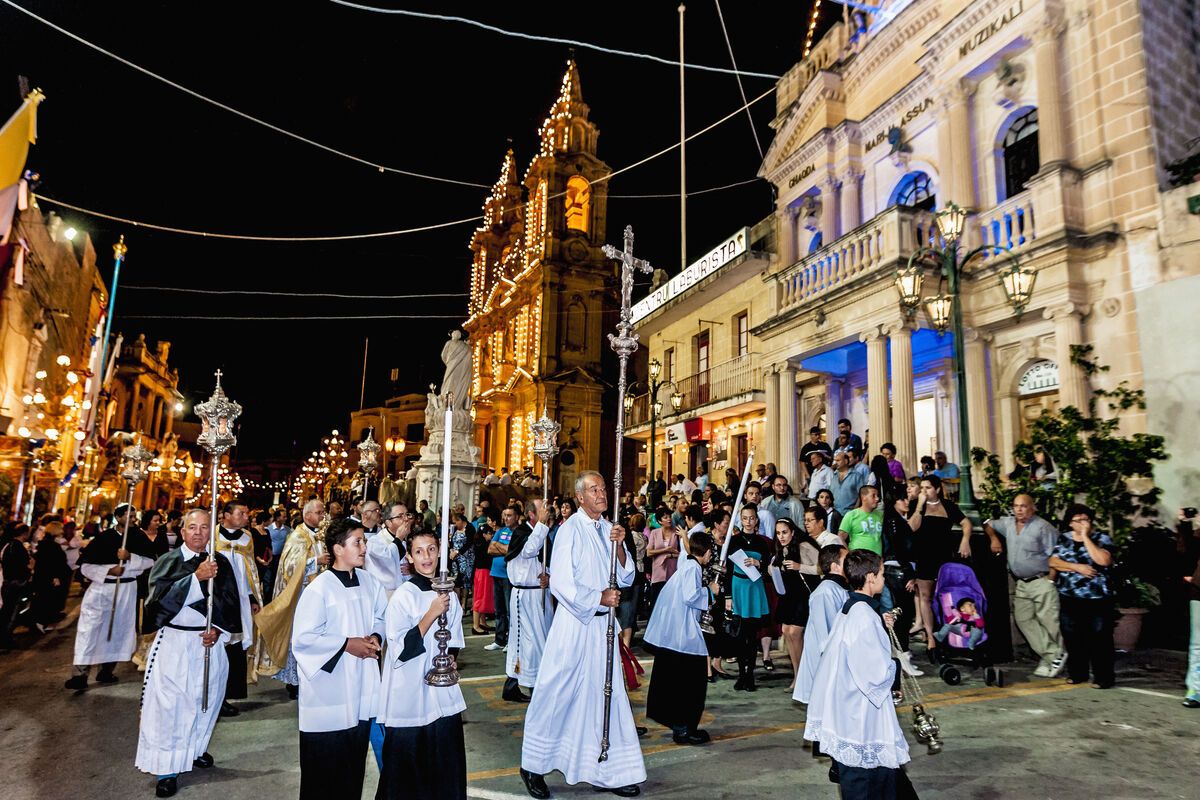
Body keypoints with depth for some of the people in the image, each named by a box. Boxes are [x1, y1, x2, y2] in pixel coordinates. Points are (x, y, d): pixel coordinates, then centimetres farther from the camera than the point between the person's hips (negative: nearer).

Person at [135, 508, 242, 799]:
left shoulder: (221, 563, 1)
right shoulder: (167, 562, -6)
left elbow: (231, 603, 4)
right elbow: (160, 598, -20)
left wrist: (218, 630, -10)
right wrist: (197, 576, -28)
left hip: (209, 641, 3)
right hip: (173, 642, -3)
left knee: (205, 699, 13)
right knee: (167, 704, -1)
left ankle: (194, 750, 34)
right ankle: (166, 768, 11)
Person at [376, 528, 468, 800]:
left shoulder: (448, 595, 4)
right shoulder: (402, 596, -13)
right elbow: (401, 649, -17)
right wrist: (431, 614, -22)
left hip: (442, 693, 5)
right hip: (410, 695, -4)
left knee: (445, 766, 11)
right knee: (408, 770, 5)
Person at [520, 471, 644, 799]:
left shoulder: (610, 529, 8)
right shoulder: (570, 530, -11)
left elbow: (626, 578, 6)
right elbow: (560, 583, -14)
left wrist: (619, 546, -9)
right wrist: (598, 597, -16)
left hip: (603, 623, 6)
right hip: (574, 622, -6)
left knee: (607, 695, 10)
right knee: (558, 695, 5)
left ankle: (609, 771, 23)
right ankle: (533, 767, 23)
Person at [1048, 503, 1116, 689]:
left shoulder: (1102, 539, -1)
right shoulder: (1064, 539, 9)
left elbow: (1103, 560, -19)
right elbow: (1053, 562, 1)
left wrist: (1085, 537, -15)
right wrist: (1077, 567, -12)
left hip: (1097, 599, -4)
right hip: (1069, 598, 4)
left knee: (1099, 638, -1)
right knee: (1072, 638, 10)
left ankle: (1103, 677, 9)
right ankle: (1076, 673, 23)